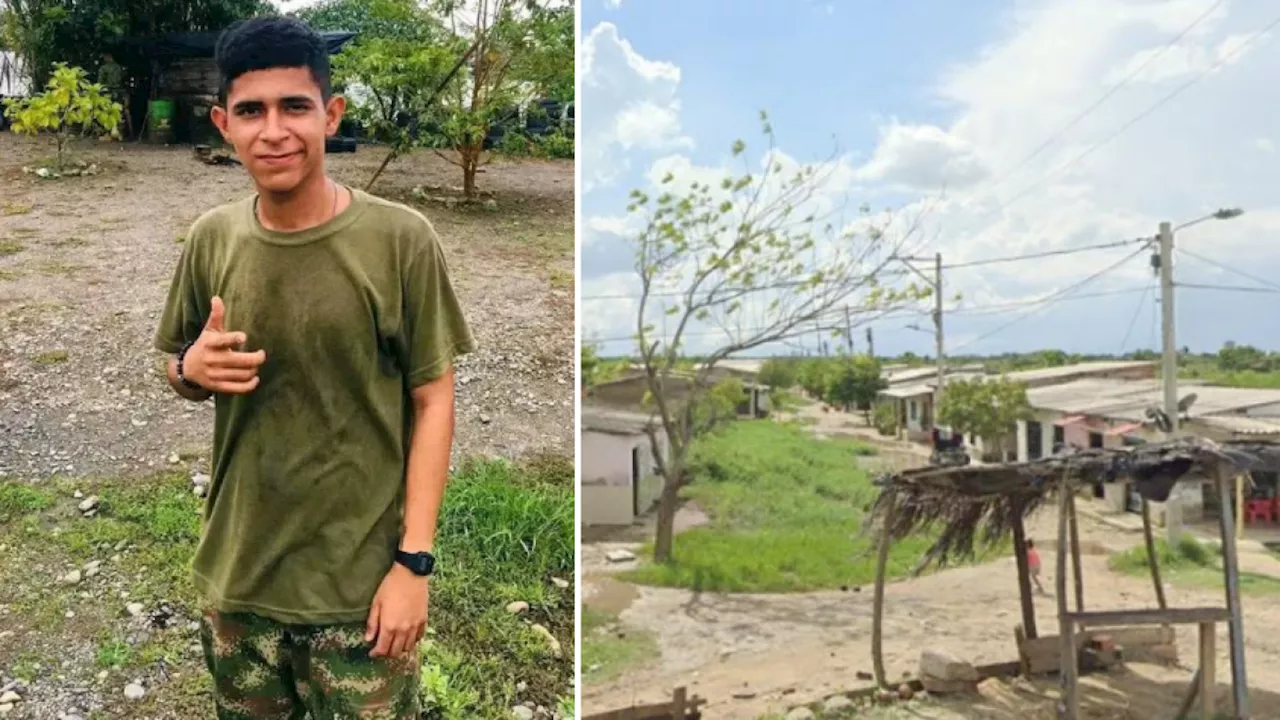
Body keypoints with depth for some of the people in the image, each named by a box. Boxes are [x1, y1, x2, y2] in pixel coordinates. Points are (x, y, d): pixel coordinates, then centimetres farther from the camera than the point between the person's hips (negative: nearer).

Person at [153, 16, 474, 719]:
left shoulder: (401, 239, -14)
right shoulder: (211, 239, -2)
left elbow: (432, 402, -10)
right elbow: (183, 372, 12)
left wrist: (413, 561, -13)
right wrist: (191, 369, -12)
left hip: (361, 585, -4)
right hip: (236, 577, 4)